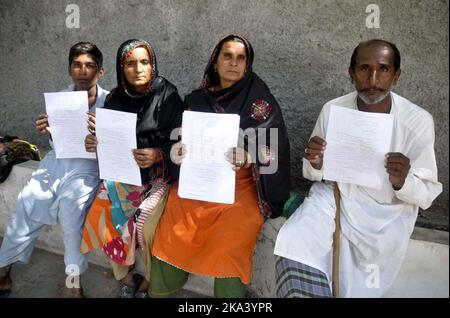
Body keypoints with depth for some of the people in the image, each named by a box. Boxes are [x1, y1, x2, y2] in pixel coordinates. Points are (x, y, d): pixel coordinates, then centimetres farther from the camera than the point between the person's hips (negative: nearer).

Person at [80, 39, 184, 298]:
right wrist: (96, 143, -10)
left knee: (145, 222, -26)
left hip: (158, 172, -4)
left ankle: (147, 281, 3)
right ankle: (125, 276, 5)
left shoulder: (168, 96, -6)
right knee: (102, 215, -19)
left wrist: (158, 155, -27)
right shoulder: (116, 98, 6)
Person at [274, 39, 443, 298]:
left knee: (357, 289, -3)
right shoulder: (332, 110, -6)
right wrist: (316, 165, -20)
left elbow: (427, 194, -6)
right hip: (334, 197, 1)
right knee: (294, 244, -23)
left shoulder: (419, 121, -12)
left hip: (386, 214, -1)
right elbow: (315, 176, 4)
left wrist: (403, 182, -28)